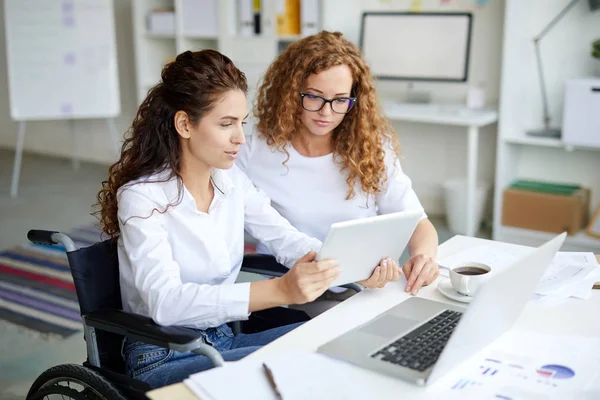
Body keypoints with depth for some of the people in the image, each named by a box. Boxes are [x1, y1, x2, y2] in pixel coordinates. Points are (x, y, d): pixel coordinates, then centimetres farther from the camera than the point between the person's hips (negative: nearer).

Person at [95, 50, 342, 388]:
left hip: (224, 341, 6)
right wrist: (281, 290, -43)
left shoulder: (232, 180, 1)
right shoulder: (141, 197, -18)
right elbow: (165, 301, -31)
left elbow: (287, 239, 2)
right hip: (163, 359, -6)